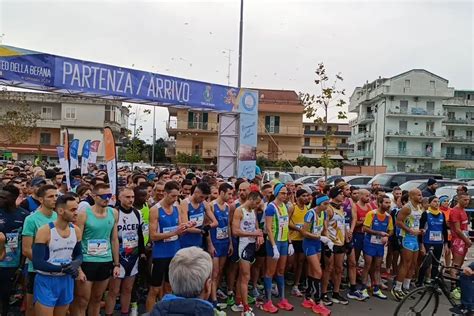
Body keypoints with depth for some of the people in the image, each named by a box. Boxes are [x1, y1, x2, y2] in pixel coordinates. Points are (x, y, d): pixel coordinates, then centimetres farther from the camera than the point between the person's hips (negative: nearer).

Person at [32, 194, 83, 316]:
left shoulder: (76, 231, -1)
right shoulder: (44, 231, -17)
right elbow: (37, 263, -19)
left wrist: (76, 263, -12)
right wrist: (62, 268, -25)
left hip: (67, 280, 5)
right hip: (46, 282, -5)